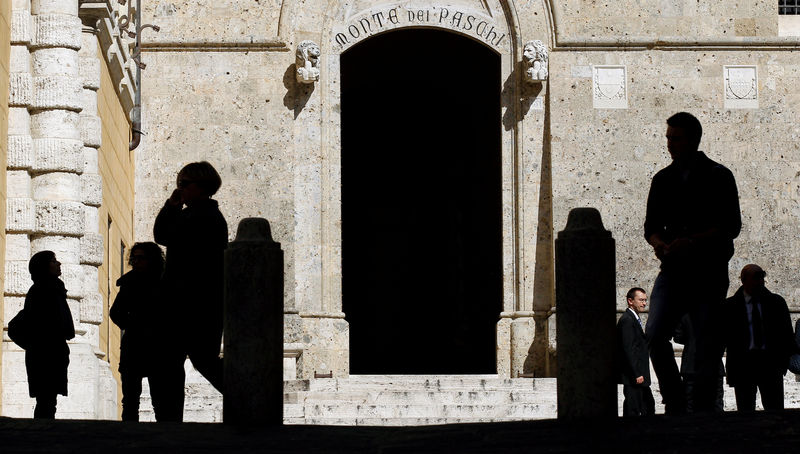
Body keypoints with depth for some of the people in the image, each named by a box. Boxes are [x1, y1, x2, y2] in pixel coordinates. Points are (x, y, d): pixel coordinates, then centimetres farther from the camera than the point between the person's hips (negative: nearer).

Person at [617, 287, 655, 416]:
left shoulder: (634, 319, 17)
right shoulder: (627, 320, -16)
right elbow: (628, 349, -21)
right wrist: (637, 374, -22)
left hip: (639, 375, 11)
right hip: (632, 377, -11)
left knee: (648, 407, 15)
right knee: (632, 410, -7)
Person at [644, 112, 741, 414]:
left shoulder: (719, 177, 1)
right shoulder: (663, 180, 14)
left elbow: (731, 226, -6)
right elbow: (652, 226, 17)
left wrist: (692, 241, -18)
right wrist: (658, 242, -7)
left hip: (710, 273, -3)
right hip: (673, 272, 3)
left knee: (706, 346, -3)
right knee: (655, 335, -14)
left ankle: (702, 411, 4)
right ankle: (675, 403, -1)